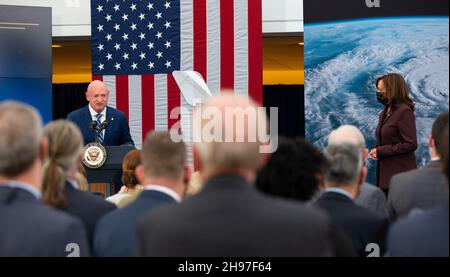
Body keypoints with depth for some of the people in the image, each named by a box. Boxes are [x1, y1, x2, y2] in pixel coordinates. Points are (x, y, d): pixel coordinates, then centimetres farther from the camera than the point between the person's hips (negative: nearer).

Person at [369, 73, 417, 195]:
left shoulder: (404, 111, -11)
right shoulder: (384, 113, 15)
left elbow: (411, 144, -17)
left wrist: (381, 151, -15)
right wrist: (375, 151, 1)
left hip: (400, 175, -8)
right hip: (385, 174, 8)